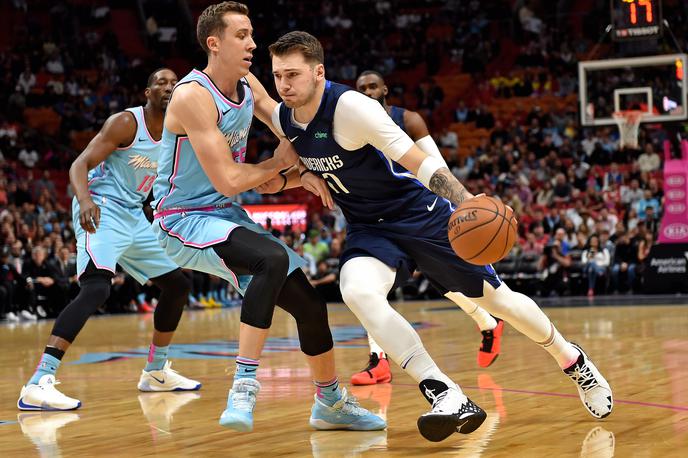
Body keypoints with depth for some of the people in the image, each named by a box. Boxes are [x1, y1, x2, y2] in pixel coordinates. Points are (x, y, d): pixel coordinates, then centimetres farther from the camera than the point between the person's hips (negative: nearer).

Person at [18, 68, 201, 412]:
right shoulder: (126, 123, -12)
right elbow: (80, 165, -19)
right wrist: (85, 200, -37)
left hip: (134, 217, 9)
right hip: (102, 212, -9)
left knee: (178, 285, 14)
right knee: (96, 287, -30)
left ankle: (156, 372, 31)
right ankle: (38, 384, -38)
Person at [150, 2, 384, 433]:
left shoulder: (248, 85, 3)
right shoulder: (193, 96, -22)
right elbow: (228, 181, -24)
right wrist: (280, 163, -10)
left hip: (227, 217, 9)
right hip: (184, 220, -8)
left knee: (309, 302, 8)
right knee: (273, 258, -35)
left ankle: (332, 403, 29)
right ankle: (245, 386, -32)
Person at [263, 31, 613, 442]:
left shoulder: (350, 106, -25)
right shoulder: (282, 118, -4)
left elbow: (420, 162, -27)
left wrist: (467, 204, -41)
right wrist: (298, 177, -5)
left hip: (418, 212, -5)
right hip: (368, 226, 5)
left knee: (497, 298, 4)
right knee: (358, 291, -28)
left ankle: (574, 361, 33)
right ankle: (447, 396, -26)